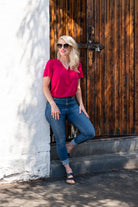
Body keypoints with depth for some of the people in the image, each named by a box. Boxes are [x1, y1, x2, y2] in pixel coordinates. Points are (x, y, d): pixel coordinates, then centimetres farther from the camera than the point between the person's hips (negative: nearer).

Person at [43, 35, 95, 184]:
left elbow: (77, 87, 14)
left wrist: (81, 104, 2)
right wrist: (53, 104, -15)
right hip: (55, 104, -4)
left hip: (72, 104, 4)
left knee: (90, 132, -8)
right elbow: (45, 87, -5)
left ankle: (70, 146, 21)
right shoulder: (52, 63, -4)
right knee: (60, 139, 4)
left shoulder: (77, 65, 8)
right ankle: (68, 170, 23)